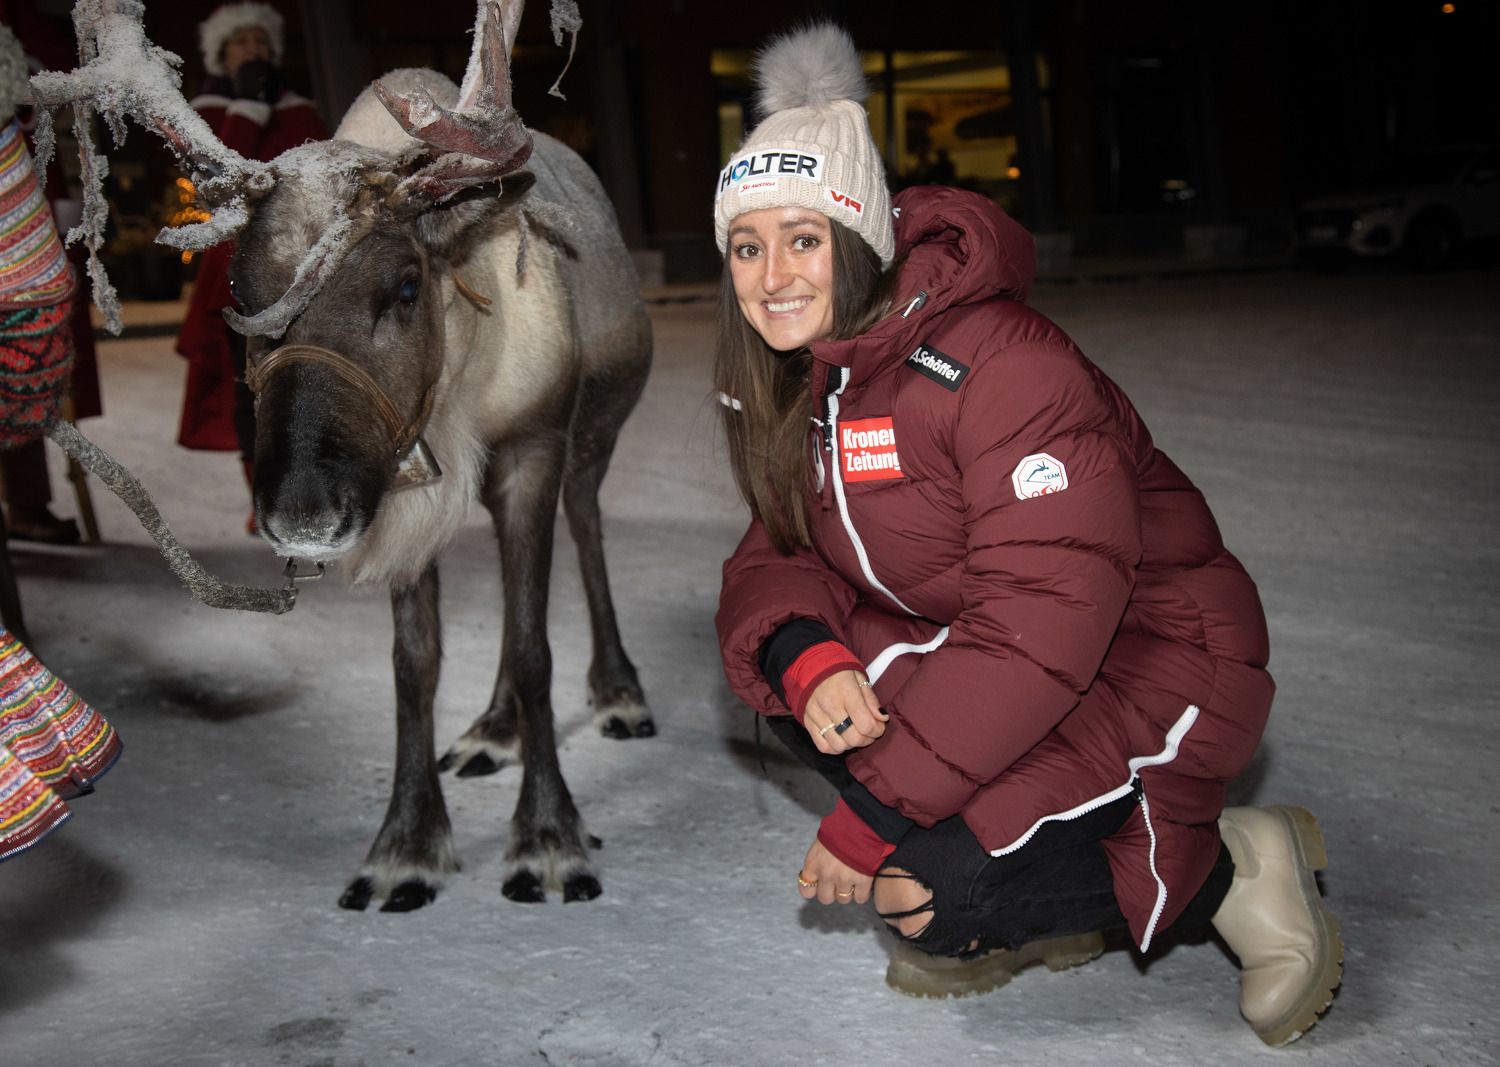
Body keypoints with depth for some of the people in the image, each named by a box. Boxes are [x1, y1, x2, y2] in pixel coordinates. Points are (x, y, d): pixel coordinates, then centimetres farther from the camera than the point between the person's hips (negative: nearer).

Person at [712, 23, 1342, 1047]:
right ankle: (1011, 913, 3)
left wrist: (869, 818, -28)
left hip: (1151, 663, -8)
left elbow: (1047, 617, -30)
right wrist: (805, 658, -24)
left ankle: (1228, 871, 2)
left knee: (929, 896, -23)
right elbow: (780, 559, 3)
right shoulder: (801, 386, 3)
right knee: (775, 656, -11)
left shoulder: (1000, 363, -25)